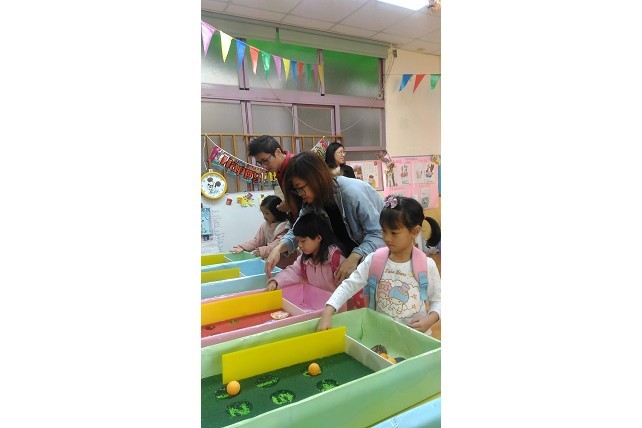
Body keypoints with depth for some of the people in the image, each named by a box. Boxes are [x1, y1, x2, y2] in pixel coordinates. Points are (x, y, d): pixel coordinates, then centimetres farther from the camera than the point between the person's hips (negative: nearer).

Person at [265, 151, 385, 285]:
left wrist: (354, 258, -43)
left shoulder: (352, 193, -31)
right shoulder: (311, 203, -10)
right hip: (350, 252, 5)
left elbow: (378, 233, -30)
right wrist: (279, 248, -23)